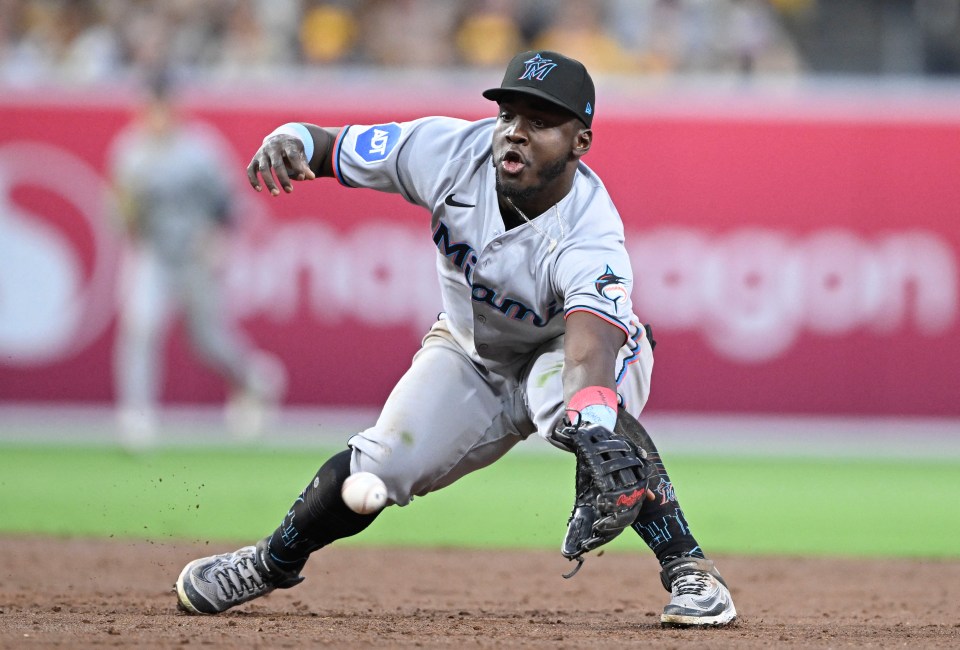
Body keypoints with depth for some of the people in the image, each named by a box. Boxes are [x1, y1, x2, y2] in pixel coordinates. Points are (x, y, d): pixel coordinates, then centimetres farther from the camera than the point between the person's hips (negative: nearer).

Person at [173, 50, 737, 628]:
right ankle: (273, 564, 21)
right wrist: (289, 141, -41)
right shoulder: (451, 151, -27)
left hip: (565, 347, -4)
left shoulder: (592, 237, -38)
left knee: (594, 414, -37)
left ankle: (687, 567, -28)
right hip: (471, 351, 4)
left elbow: (590, 354, -54)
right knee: (381, 466, -8)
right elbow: (328, 148, -16)